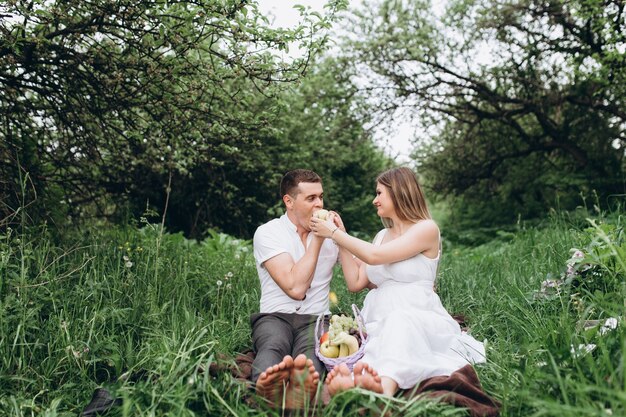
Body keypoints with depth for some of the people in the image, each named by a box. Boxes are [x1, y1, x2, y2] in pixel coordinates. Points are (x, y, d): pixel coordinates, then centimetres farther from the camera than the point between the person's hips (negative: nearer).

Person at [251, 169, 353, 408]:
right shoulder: (268, 233, 0)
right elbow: (296, 288, -13)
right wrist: (316, 240, -8)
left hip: (316, 318, 2)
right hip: (275, 316, -1)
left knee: (311, 352, -34)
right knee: (273, 346, -36)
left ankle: (301, 385, -63)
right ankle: (267, 383, -65)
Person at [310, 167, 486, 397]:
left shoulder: (427, 229, 0)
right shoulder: (382, 236, 22)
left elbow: (374, 256, -13)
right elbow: (355, 282, 13)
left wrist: (334, 233, -2)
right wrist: (340, 235, 15)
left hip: (418, 317, -5)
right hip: (379, 322, 6)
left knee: (399, 320, -39)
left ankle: (385, 387, -62)